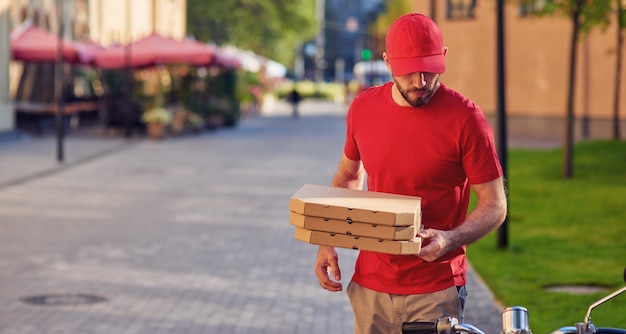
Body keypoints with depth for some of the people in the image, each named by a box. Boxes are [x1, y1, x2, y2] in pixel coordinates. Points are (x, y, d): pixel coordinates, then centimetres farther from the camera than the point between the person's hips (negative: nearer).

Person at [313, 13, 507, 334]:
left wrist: (448, 240, -26)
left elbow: (494, 205, -9)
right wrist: (326, 243, 7)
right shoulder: (363, 108, 1)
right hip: (370, 286, 4)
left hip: (434, 291, -4)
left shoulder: (465, 118, -12)